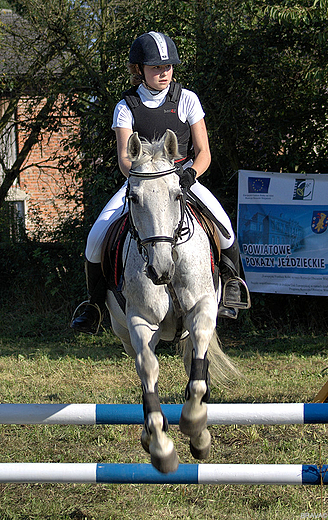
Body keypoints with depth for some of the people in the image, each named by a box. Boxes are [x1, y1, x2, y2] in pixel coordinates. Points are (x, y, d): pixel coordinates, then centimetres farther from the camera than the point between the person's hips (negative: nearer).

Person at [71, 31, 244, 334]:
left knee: (222, 226, -28)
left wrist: (190, 173, -25)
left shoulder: (187, 100, -1)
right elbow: (124, 158, -9)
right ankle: (95, 306, 3)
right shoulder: (126, 108, -2)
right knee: (97, 238, -19)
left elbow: (204, 153, -2)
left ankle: (232, 288, 1)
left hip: (183, 177, -1)